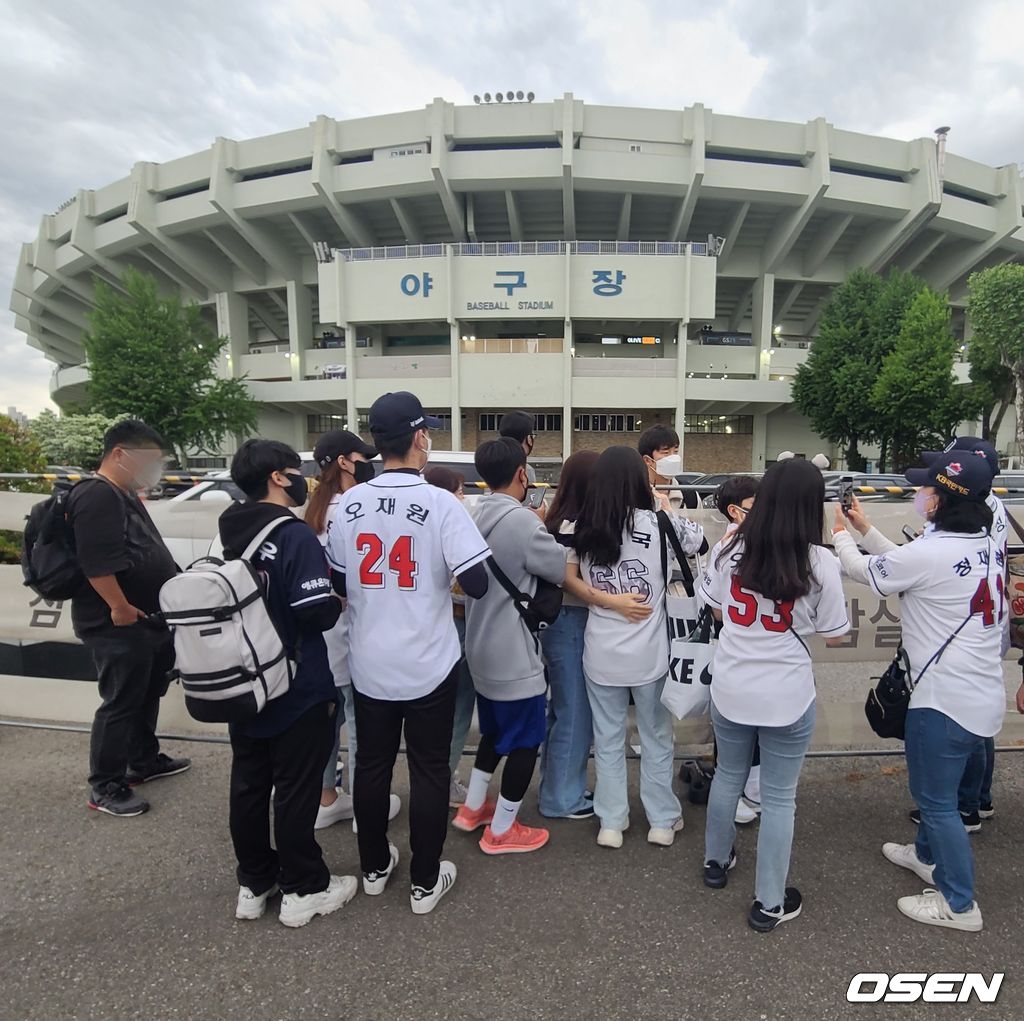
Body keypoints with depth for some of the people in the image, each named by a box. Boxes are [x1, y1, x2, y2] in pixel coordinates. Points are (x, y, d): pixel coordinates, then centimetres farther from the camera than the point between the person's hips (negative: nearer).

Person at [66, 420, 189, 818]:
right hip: (118, 625, -10)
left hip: (149, 621, 10)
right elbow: (96, 560, -26)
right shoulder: (97, 496, -18)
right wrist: (119, 607, -25)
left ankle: (145, 760, 36)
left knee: (147, 696, 20)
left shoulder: (126, 496, 16)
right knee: (120, 703, 0)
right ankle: (105, 788, 13)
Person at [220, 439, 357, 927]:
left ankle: (254, 884, 34)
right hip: (297, 690, -7)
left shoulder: (230, 532, 3)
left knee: (248, 785, 17)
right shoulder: (295, 535, -21)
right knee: (296, 791, 7)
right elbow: (318, 613, -24)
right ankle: (303, 890, 23)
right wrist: (340, 601, -5)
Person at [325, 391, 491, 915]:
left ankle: (374, 867, 38)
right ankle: (425, 881, 27)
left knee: (372, 766, 20)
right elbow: (476, 583, -18)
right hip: (428, 665, -4)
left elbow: (338, 584, 5)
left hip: (369, 664, 4)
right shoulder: (440, 503, -17)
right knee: (429, 772, 12)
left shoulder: (348, 504, -4)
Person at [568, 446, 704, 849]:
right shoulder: (657, 524, -11)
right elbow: (698, 539, 6)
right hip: (649, 653, -1)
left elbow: (571, 582, 5)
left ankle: (611, 824, 27)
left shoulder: (583, 530, -5)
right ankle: (662, 821, 32)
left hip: (601, 653, 2)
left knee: (608, 740, 16)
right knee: (656, 739, 17)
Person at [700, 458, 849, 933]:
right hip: (787, 696, -3)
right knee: (778, 797, 13)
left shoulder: (731, 547, -8)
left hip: (730, 688, 3)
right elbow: (833, 635, -4)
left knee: (727, 776, 24)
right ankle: (769, 903, 28)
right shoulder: (819, 563, -16)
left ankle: (716, 862, 44)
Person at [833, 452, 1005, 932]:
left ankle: (959, 903, 26)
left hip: (946, 701, -9)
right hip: (984, 697, 9)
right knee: (935, 787, 28)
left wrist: (841, 534, 12)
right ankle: (929, 855, 48)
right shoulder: (989, 546, 1)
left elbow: (862, 570, -7)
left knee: (936, 798, 10)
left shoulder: (929, 555, -24)